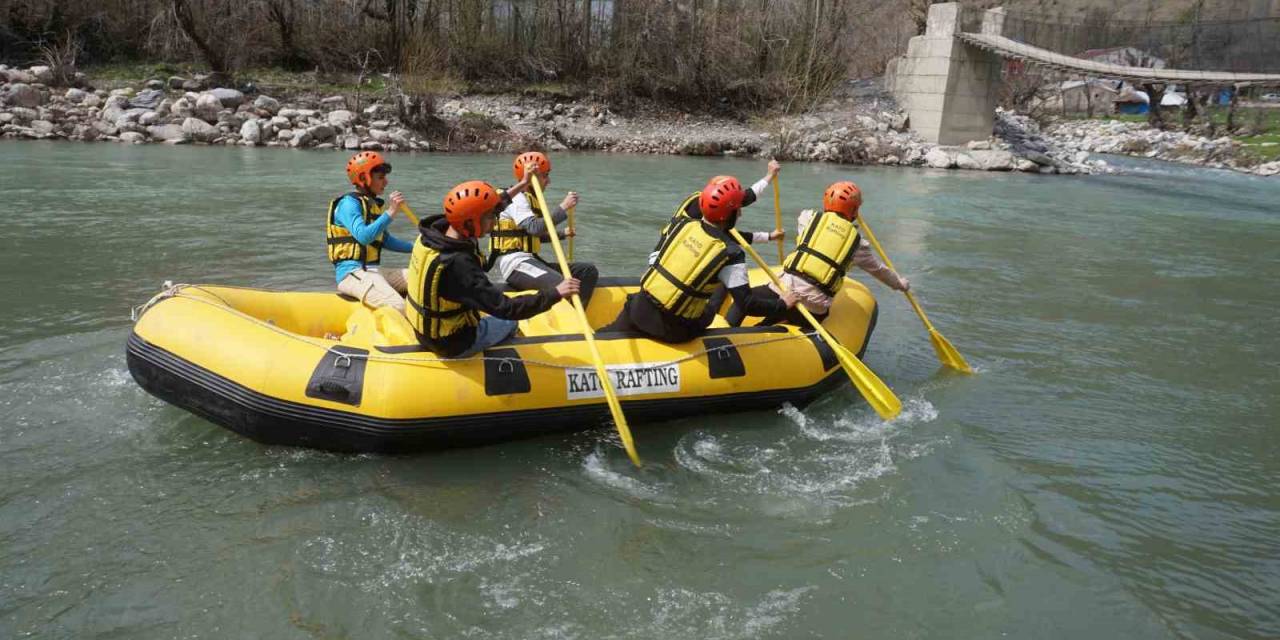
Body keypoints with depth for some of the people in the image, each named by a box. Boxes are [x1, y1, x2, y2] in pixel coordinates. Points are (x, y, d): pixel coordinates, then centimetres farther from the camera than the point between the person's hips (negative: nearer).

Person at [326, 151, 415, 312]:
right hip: (352, 273, -9)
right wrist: (391, 212, -26)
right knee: (398, 308, -32)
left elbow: (385, 241, 28)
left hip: (372, 272, 9)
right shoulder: (348, 203, -7)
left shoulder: (372, 204, 19)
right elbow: (364, 237, -25)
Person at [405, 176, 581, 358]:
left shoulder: (437, 228, -11)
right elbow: (506, 309, -36)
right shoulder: (458, 264, -36)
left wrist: (521, 185, 14)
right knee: (509, 322, 17)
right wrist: (556, 293, -31)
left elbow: (482, 209, 6)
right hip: (454, 345, -7)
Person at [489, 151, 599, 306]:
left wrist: (563, 234, 18)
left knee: (589, 271, -1)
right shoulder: (516, 198, -8)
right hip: (515, 264, -10)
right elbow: (535, 227, -25)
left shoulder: (530, 199, 22)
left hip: (530, 260, 10)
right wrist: (563, 208, -24)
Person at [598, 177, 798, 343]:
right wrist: (782, 304, -1)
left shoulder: (683, 224, 0)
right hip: (673, 330, -3)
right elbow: (747, 304, -15)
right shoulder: (731, 254, -14)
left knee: (614, 332, 27)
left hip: (641, 308, 3)